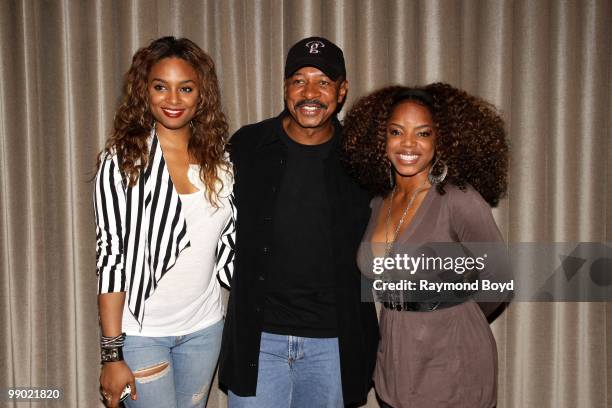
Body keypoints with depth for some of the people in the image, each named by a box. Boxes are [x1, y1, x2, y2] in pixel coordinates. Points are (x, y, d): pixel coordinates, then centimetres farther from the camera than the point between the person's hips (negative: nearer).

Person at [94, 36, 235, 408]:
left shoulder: (219, 159, 1)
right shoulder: (122, 159, -10)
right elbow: (111, 255, -11)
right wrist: (113, 353, -13)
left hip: (205, 328, 4)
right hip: (142, 332, -4)